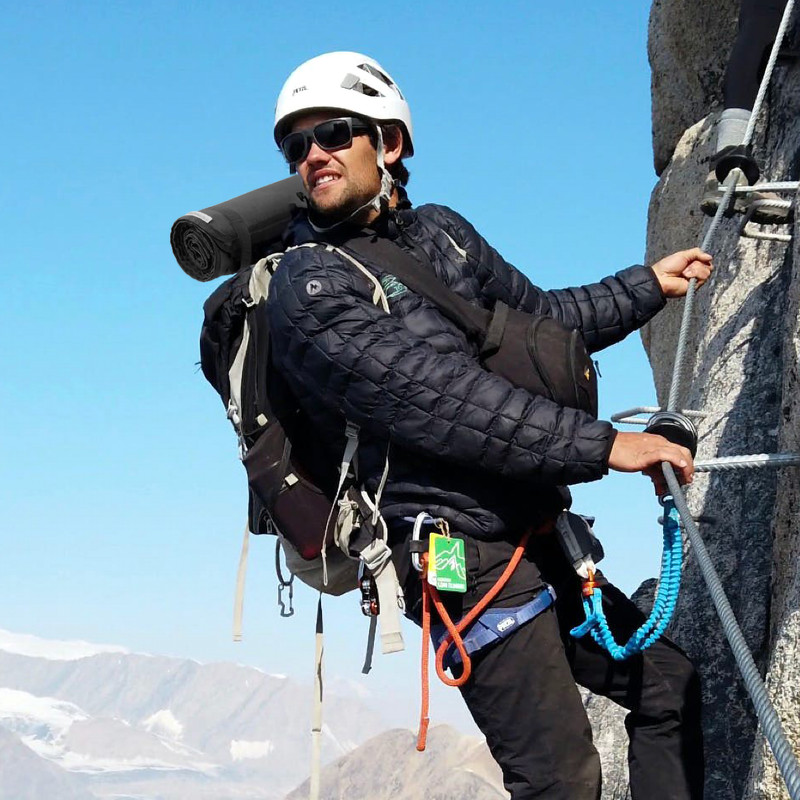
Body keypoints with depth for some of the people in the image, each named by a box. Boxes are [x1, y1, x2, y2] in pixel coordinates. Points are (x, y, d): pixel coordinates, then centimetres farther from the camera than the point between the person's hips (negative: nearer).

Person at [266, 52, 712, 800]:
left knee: (667, 682, 17)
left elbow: (538, 319, 27)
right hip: (465, 558, -8)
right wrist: (604, 444, -24)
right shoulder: (309, 290, -13)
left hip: (533, 538, 9)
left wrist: (647, 286, 26)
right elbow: (439, 400, -22)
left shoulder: (441, 232, 12)